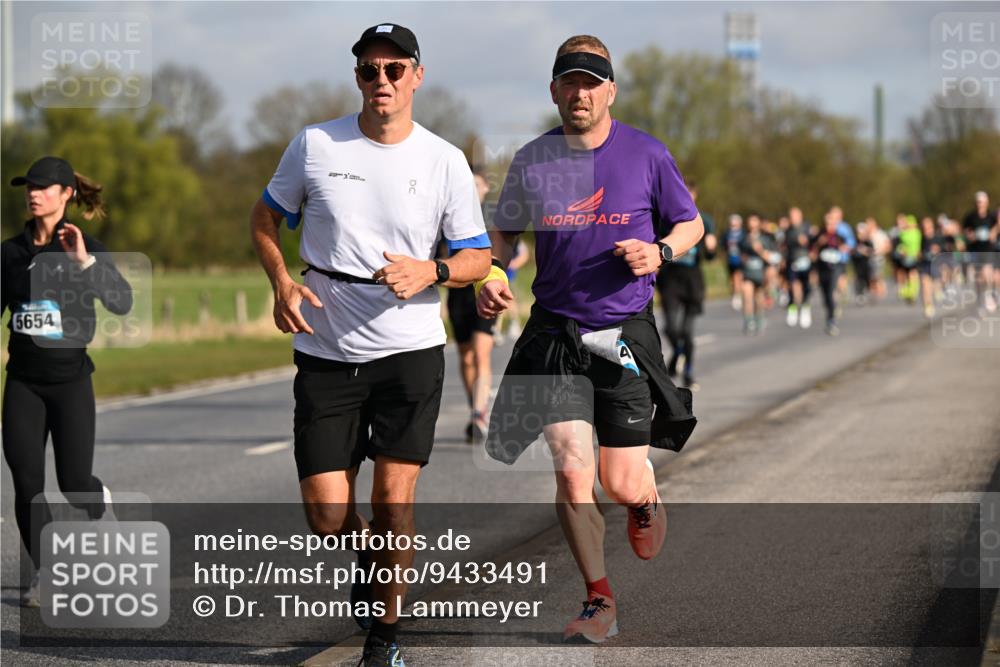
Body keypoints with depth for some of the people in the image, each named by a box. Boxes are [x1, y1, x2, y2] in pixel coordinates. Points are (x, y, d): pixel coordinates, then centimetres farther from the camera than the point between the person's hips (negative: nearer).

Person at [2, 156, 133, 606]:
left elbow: (122, 304, -18)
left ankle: (100, 504, 35)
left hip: (70, 379, -3)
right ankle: (44, 574, 7)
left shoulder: (85, 248, -5)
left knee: (74, 484, -2)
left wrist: (85, 261, -28)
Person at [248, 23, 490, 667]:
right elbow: (266, 218, 13)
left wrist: (431, 271, -16)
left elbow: (478, 256, 5)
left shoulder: (445, 161, -1)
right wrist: (281, 282, -5)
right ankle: (368, 552, 34)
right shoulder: (314, 144, 0)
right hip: (325, 354, 1)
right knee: (327, 514, -3)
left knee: (393, 501, -8)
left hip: (410, 351, -1)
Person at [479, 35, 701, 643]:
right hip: (556, 334, 1)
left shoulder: (647, 154, -1)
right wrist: (491, 276, -4)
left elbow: (691, 224, 10)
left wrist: (659, 251, -11)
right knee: (572, 470, -11)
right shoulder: (532, 160, 2)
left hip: (627, 334, -1)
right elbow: (504, 232, 16)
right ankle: (600, 603, 5)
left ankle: (645, 498, 39)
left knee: (621, 483, -1)